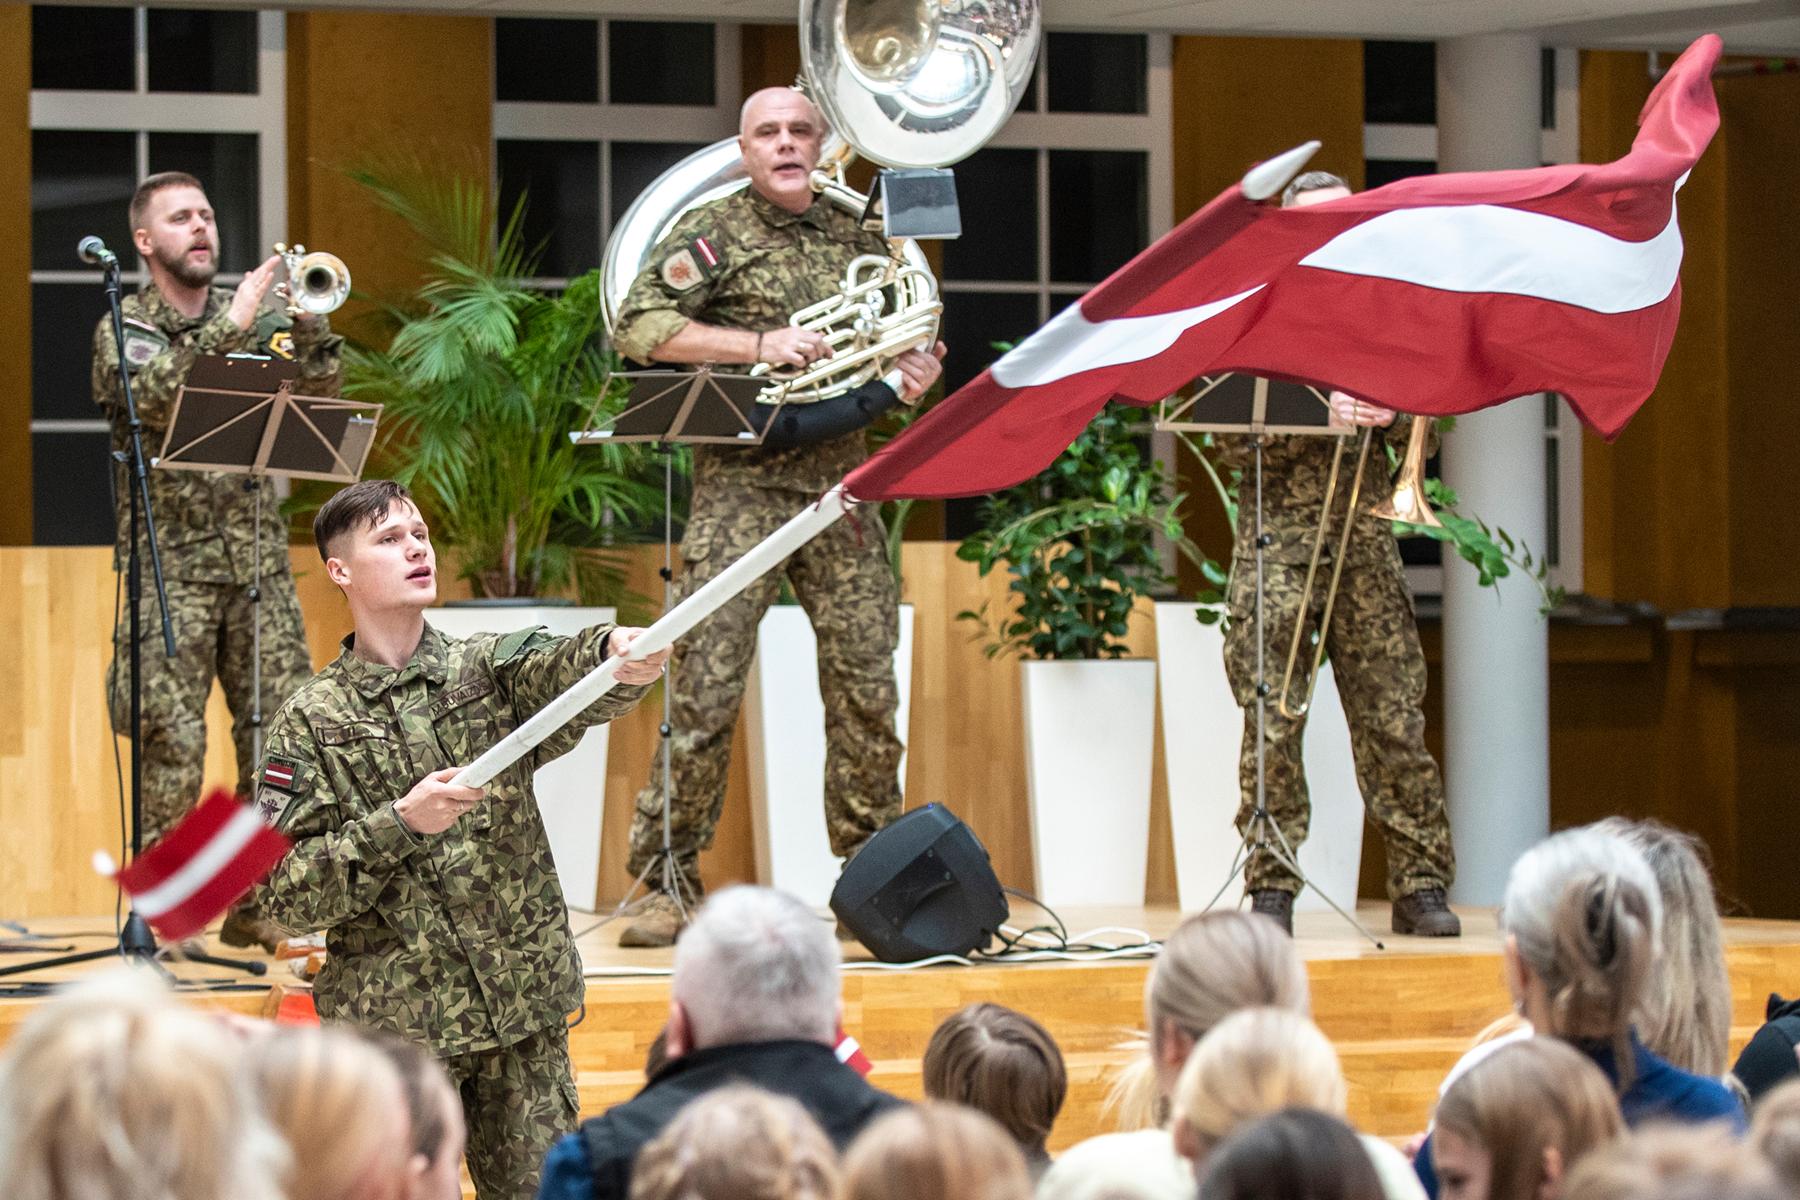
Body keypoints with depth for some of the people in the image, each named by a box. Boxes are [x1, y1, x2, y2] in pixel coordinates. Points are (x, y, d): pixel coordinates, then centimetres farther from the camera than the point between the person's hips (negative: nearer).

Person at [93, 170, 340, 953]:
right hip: (169, 562, -4)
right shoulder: (125, 327, 2)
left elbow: (318, 392, 2)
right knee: (171, 741, -9)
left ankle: (255, 904, 11)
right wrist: (230, 324, -21)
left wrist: (310, 322, -14)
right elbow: (156, 398, -17)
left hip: (257, 552, 4)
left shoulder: (255, 313, 12)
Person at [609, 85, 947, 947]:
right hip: (740, 482, -4)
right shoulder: (713, 235, 1)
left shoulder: (857, 239, 15)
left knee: (868, 686, 4)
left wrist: (916, 371, 2)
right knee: (706, 687, -8)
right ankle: (668, 881, -3)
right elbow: (637, 326, -11)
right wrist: (759, 343, -19)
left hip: (839, 481, 4)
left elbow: (905, 339, 27)